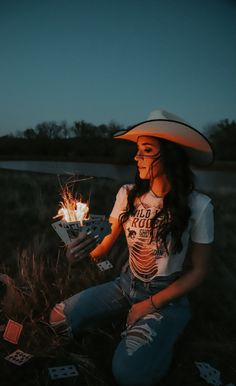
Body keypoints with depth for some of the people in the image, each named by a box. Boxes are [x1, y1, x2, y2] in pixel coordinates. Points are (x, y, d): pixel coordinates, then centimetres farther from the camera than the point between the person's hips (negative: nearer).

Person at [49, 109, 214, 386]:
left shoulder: (197, 206, -19)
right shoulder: (128, 195, -8)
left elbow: (198, 270, -9)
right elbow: (104, 244, -1)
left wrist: (151, 305, -12)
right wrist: (83, 249, -24)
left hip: (167, 297, -4)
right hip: (126, 285, 5)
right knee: (58, 319, -8)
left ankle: (161, 341, 8)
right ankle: (130, 323, 12)